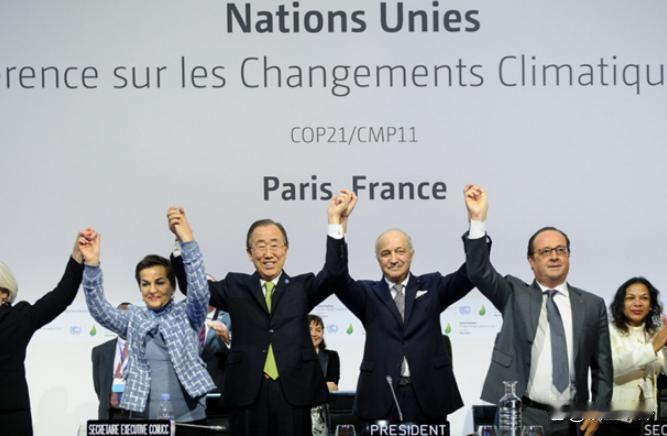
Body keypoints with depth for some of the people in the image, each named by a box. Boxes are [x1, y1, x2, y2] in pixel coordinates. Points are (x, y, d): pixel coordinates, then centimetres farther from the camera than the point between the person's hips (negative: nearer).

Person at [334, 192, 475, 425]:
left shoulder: (431, 286, 10)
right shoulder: (368, 294, 8)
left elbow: (469, 275, -5)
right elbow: (339, 278, -10)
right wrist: (339, 224, -24)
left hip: (428, 397, 1)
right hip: (381, 397, 0)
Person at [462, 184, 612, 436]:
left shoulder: (592, 305, 9)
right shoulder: (515, 295, 5)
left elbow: (602, 366, 10)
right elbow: (479, 272, -11)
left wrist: (598, 410, -1)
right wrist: (477, 220, -22)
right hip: (520, 415, -2)